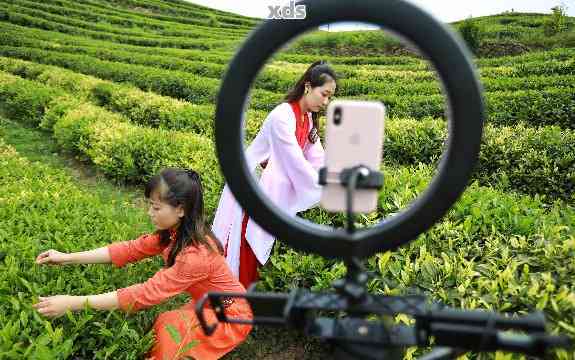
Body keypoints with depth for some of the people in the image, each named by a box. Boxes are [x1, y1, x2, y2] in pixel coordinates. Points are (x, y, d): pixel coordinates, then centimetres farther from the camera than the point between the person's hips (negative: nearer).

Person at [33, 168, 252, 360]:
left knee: (169, 327, -24)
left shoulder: (196, 255, -34)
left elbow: (145, 294, -35)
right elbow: (130, 249, -7)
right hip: (208, 307, 7)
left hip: (231, 315, -7)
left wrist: (74, 303, -33)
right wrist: (67, 258, -11)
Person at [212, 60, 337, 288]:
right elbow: (297, 163, -25)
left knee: (257, 245, 12)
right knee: (241, 248, 1)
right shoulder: (282, 116, -24)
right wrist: (327, 194, -19)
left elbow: (318, 161, 1)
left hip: (272, 190, 8)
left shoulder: (308, 119, 3)